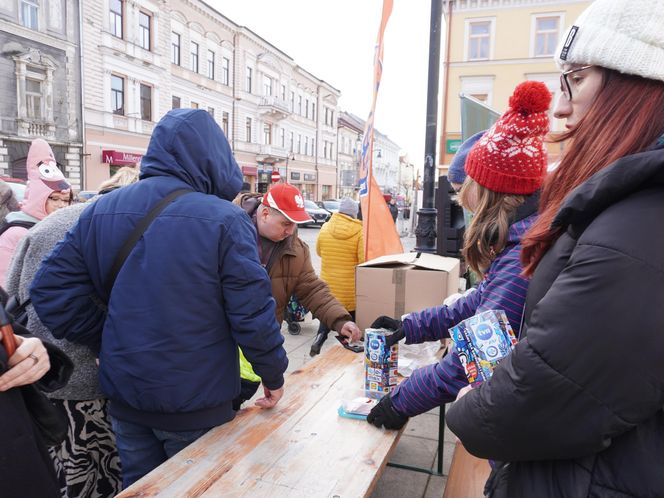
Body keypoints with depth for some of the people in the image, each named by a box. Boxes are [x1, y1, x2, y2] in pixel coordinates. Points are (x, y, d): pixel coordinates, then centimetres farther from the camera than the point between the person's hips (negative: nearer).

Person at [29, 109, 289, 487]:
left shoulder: (100, 210, -3)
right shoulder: (224, 219, -19)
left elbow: (52, 292, -2)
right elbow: (253, 313, -19)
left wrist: (112, 344, 8)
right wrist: (273, 374, -3)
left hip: (125, 398, 5)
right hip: (197, 403, -4)